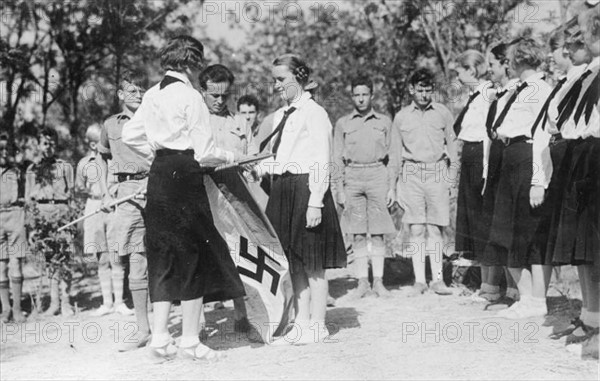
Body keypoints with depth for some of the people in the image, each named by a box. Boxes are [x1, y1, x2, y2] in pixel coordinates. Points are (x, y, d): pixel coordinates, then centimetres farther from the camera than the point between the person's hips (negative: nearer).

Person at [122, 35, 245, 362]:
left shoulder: (152, 95, 9)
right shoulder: (190, 96, -12)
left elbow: (129, 135, 13)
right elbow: (204, 152, -13)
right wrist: (229, 157, 5)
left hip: (158, 177, 7)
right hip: (184, 177, -7)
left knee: (163, 259, 12)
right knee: (194, 257, 3)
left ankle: (160, 340, 14)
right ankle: (190, 341, 9)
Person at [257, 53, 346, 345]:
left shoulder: (314, 113, -8)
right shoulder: (280, 115, 16)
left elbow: (321, 162, -13)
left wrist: (315, 202, -18)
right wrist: (258, 167, 2)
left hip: (305, 188, -8)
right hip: (283, 190, 8)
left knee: (312, 263, 0)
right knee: (295, 263, 12)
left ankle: (317, 326, 11)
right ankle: (301, 324, 21)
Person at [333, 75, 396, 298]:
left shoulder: (384, 122, 10)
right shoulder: (343, 124, 10)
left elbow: (391, 157, 11)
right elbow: (337, 159, 9)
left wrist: (392, 187, 4)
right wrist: (340, 190, 2)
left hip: (378, 175, 0)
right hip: (353, 177, 0)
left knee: (377, 232, -1)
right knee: (357, 233, 1)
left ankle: (378, 281, 5)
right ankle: (362, 281, 7)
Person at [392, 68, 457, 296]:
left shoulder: (443, 113, 7)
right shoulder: (401, 117, 9)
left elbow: (452, 145, 12)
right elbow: (396, 151, 14)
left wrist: (451, 176, 5)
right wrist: (397, 185, 10)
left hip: (437, 172, 0)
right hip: (412, 173, 1)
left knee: (435, 228, 0)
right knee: (416, 229, -3)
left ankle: (437, 278, 6)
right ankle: (419, 280, 2)